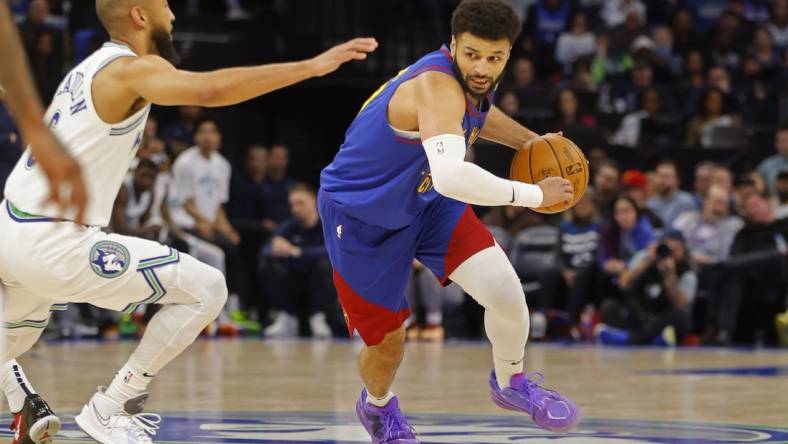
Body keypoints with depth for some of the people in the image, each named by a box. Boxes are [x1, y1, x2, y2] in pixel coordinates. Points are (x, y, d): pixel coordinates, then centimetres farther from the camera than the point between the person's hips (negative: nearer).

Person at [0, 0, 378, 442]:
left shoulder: (88, 69, 16)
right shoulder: (131, 69, -11)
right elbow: (209, 90, -29)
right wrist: (311, 66, -30)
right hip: (55, 243, -10)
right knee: (206, 289, -4)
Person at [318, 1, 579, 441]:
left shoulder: (473, 81, -10)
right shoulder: (437, 86, -36)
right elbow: (451, 175, -53)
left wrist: (530, 141, 4)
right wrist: (533, 194, -42)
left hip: (426, 199, 6)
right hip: (360, 214, -6)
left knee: (505, 289, -16)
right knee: (387, 342, 5)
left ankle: (511, 383, 13)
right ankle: (378, 404, 42)